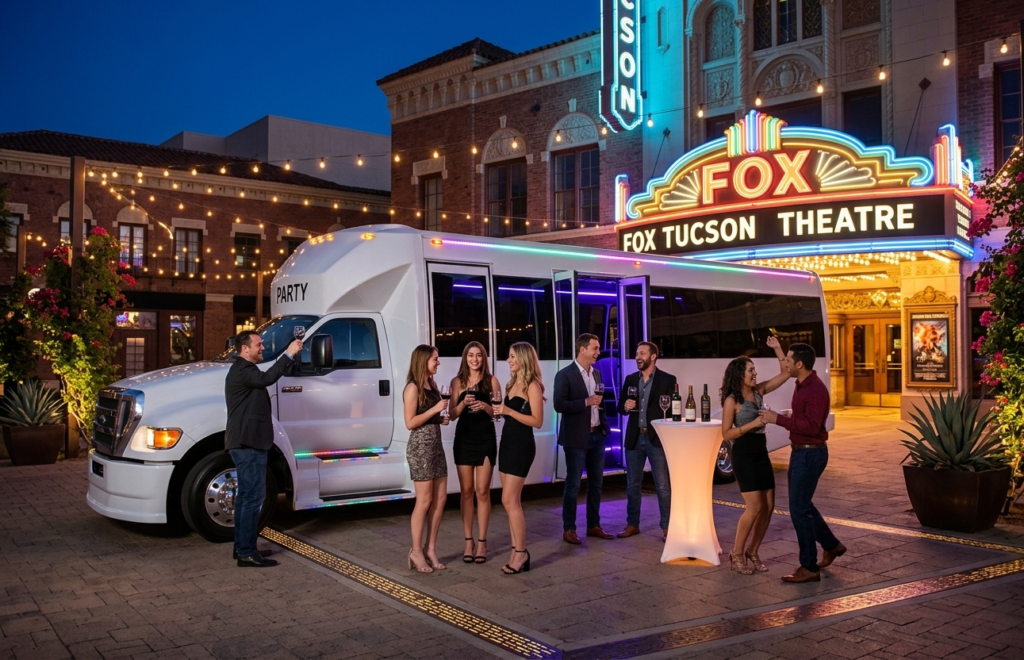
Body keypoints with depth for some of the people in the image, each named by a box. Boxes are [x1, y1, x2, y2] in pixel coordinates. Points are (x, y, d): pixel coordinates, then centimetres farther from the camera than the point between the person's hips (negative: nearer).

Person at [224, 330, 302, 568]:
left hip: (246, 443, 12)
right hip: (248, 443, -12)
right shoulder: (242, 370, -16)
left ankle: (241, 547, 22)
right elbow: (267, 378, -33)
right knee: (254, 497, -10)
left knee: (246, 495, 15)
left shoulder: (245, 370, 21)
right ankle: (247, 553, -8)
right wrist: (289, 354, -30)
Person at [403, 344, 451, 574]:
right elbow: (410, 423, -16)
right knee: (424, 501, -3)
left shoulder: (431, 385, 14)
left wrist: (442, 418, 5)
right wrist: (435, 409, -17)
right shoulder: (413, 388, -11)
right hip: (420, 447, -8)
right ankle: (416, 552, 8)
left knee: (440, 499, 7)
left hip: (436, 445, 8)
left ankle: (430, 549, 15)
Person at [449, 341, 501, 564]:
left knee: (482, 492, 2)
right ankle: (468, 542, 15)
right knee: (467, 492, 7)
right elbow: (452, 415, 1)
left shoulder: (492, 381, 0)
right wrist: (463, 403, -18)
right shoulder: (457, 382, 2)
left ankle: (482, 542, 10)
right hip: (464, 439, 1)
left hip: (486, 439, -1)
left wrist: (485, 406, -18)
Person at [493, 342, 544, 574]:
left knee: (509, 500, -8)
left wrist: (508, 411, -21)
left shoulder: (532, 386, -11)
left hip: (522, 445, -9)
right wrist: (495, 409, 2)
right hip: (507, 442, 9)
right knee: (512, 501, 8)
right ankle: (517, 551, 13)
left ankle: (521, 552, 1)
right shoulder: (512, 383, 13)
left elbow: (537, 421, -17)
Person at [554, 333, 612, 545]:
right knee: (573, 485, 0)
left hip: (597, 435, 7)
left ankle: (593, 525, 23)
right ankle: (568, 529, 10)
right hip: (577, 437, -7)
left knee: (596, 483, 12)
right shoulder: (565, 375, -11)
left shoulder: (596, 374, 11)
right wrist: (586, 402, -22)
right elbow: (559, 405, -17)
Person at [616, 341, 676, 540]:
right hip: (634, 438, 4)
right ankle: (632, 524, 20)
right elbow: (620, 407, 11)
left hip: (657, 438, -4)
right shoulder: (630, 379, 10)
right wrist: (625, 406, -12)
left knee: (663, 486, -1)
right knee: (632, 484, 10)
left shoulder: (668, 379, -3)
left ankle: (667, 526, 8)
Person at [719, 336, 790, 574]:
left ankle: (752, 552, 18)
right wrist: (752, 424, -19)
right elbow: (726, 433, -10)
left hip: (761, 452, 7)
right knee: (755, 507, -12)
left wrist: (777, 348, -1)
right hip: (743, 454, -7)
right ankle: (737, 553, 4)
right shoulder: (732, 400, -10)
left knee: (768, 506, 4)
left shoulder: (758, 391, 6)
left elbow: (785, 374, 7)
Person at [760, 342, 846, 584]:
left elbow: (811, 426, -29)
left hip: (810, 454, -10)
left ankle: (810, 567, 4)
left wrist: (778, 419, -28)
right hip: (800, 452, 10)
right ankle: (831, 545, 36)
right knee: (802, 505, 20)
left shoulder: (816, 389, -21)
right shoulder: (801, 385, 9)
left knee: (799, 508, -5)